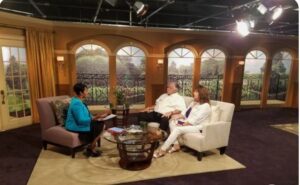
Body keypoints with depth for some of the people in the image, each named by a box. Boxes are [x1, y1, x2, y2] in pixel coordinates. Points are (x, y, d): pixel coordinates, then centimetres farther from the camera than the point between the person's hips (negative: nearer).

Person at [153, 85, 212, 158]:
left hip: (198, 127, -9)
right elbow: (185, 113, 13)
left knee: (178, 129, -29)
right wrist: (178, 116, -7)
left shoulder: (205, 106, -14)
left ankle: (163, 150, -24)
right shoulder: (193, 102, 16)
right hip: (188, 123, 9)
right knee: (172, 122, -9)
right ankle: (176, 145, -13)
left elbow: (195, 119, -21)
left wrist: (183, 125, -20)